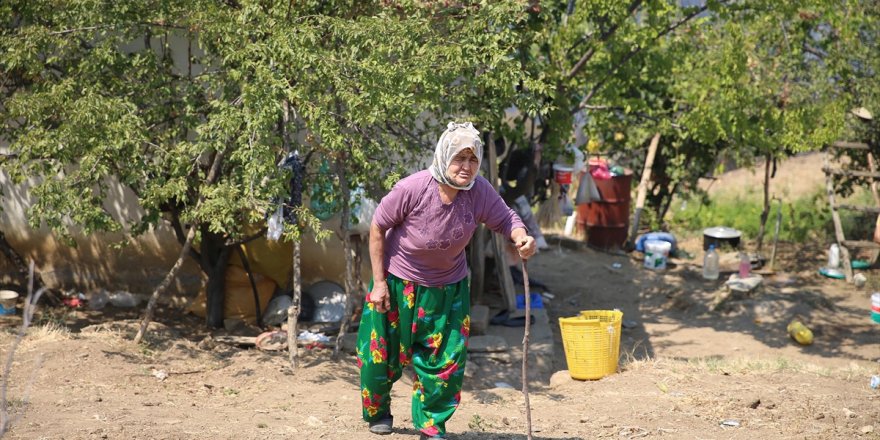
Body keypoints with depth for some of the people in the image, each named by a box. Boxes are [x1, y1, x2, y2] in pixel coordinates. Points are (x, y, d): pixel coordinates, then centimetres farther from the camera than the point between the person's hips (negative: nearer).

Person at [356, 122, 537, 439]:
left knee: (446, 356, 1)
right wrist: (379, 282, -14)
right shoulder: (411, 189, -29)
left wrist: (521, 237, -33)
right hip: (397, 281, -2)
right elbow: (378, 228, -17)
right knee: (381, 353, 11)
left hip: (448, 288, 2)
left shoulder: (480, 192, -21)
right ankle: (377, 413, 37)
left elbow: (505, 220, -8)